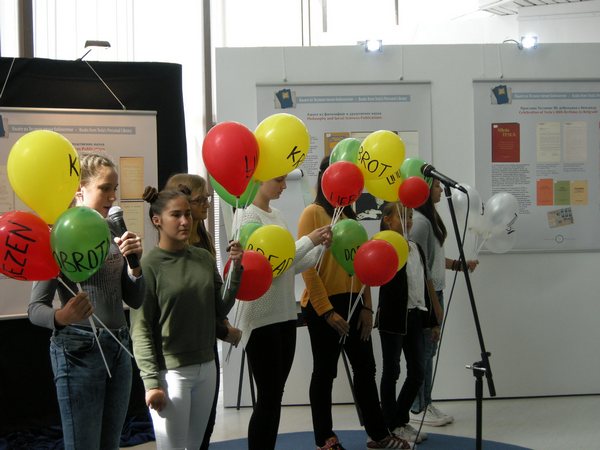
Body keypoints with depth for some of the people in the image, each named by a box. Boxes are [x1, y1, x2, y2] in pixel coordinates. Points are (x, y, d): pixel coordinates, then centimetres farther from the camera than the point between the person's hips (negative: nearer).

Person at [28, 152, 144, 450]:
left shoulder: (113, 233, 9)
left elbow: (135, 300, 9)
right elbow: (35, 308, -13)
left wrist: (135, 263, -8)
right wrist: (61, 317, -35)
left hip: (118, 347, 7)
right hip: (79, 349, -6)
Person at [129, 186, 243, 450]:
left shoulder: (204, 259, 5)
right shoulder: (149, 266, -10)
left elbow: (220, 310, 9)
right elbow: (140, 329, -11)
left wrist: (235, 269, -2)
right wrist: (151, 382, -15)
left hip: (206, 368, 6)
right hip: (170, 373, -5)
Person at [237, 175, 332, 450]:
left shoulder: (277, 215, 13)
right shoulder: (249, 215, -11)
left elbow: (290, 266, 12)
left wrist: (321, 247, 1)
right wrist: (309, 240, -16)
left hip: (285, 314, 8)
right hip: (262, 317, -8)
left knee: (275, 395, 12)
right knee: (268, 396, -3)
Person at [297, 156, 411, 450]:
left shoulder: (350, 215, 14)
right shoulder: (313, 213, -8)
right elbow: (307, 266, -14)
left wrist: (367, 307, 5)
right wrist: (327, 311, -17)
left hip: (352, 303, 7)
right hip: (324, 307, -7)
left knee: (365, 367, 12)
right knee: (325, 372, 4)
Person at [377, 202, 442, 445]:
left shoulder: (416, 248, 12)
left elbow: (426, 280, 18)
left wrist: (435, 313, 18)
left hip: (416, 315, 7)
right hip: (393, 316, -7)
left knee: (417, 372, 9)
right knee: (392, 371, 3)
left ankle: (401, 420, 24)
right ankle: (391, 425, 15)